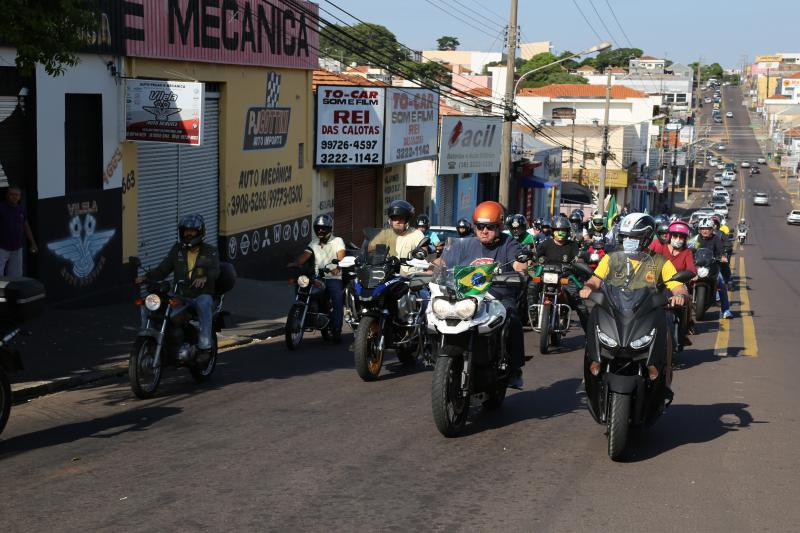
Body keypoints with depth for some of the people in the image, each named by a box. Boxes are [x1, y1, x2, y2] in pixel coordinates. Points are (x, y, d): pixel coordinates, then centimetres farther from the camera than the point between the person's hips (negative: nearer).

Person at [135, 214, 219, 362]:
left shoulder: (209, 251, 5)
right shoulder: (177, 249, 15)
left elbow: (215, 270, -12)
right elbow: (163, 269, 10)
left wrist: (205, 277, -35)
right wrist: (146, 277, -8)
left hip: (202, 295, -3)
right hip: (181, 296, 3)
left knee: (203, 305, -38)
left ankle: (204, 347, -37)